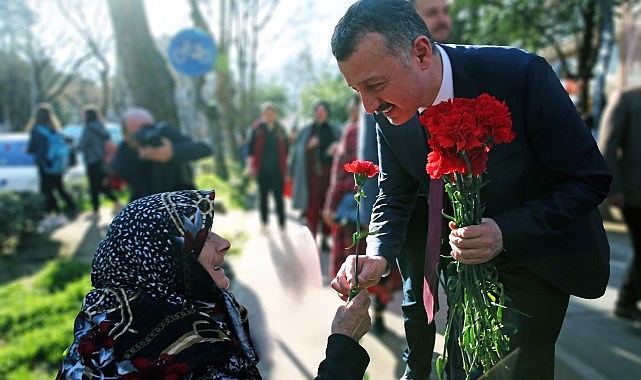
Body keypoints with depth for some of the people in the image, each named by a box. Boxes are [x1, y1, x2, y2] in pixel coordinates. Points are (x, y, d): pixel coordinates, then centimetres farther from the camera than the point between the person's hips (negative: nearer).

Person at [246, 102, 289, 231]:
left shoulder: (281, 130, 6)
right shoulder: (257, 129, 0)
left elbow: (286, 148, 11)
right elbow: (251, 147, 0)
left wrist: (285, 165, 9)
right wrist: (251, 165, -5)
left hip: (278, 170, 0)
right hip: (262, 169, 0)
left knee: (279, 197, -1)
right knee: (263, 196, 11)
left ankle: (282, 223, 3)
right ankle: (264, 221, 24)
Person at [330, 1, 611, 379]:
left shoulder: (522, 75, -31)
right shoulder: (391, 113, -17)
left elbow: (590, 179, -24)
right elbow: (395, 195, -4)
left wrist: (505, 233, -36)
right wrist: (378, 255, -24)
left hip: (540, 250, -3)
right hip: (465, 252, 4)